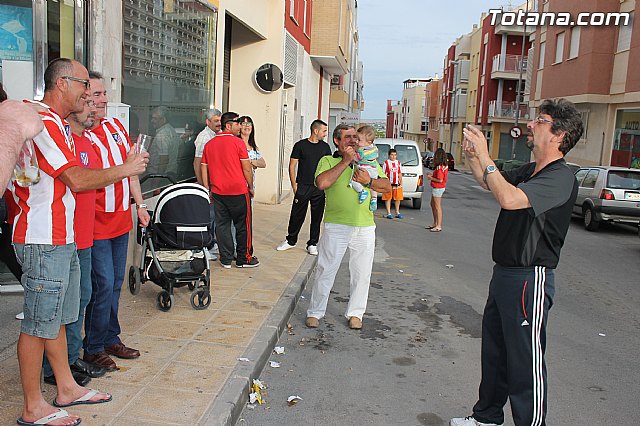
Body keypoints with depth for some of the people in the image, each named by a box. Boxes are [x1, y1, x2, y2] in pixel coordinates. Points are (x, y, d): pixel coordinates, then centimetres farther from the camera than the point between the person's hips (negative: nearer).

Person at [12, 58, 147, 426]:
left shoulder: (60, 124, 18)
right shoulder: (43, 122, -15)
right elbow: (77, 180, -18)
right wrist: (125, 169, -8)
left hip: (63, 239, 10)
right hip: (43, 241, -10)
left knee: (58, 317, 17)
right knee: (39, 323, 0)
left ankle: (67, 388, 30)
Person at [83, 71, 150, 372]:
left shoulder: (116, 127, 10)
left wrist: (139, 204, 16)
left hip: (121, 220, 7)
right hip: (96, 224, -7)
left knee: (115, 283, 15)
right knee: (103, 285, -3)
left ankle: (111, 339, 29)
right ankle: (94, 348, 15)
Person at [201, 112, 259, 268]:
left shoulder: (209, 144, 8)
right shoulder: (238, 142, -9)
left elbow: (204, 168, 10)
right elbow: (247, 169, -9)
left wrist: (207, 190, 15)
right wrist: (251, 187, 4)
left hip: (217, 192, 5)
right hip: (238, 191, -5)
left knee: (222, 225, 10)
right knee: (242, 225, 7)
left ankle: (226, 259, 16)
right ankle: (244, 258, 15)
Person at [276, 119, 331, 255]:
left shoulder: (325, 147, 9)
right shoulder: (300, 145, -1)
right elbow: (292, 165, 1)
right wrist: (294, 185, -6)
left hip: (319, 188, 3)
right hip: (302, 187, -3)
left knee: (317, 217, 6)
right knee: (297, 215, 3)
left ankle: (312, 244, 17)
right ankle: (291, 241, 20)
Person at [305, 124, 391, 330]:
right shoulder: (328, 161, 6)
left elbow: (387, 186, 9)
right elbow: (322, 183, -15)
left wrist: (368, 181, -10)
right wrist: (345, 161, -11)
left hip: (365, 227, 3)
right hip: (336, 226, -3)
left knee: (361, 274, 8)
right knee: (325, 271, 2)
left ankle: (355, 313, 23)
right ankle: (315, 312, 17)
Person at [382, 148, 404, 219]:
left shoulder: (398, 163, 11)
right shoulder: (386, 163, -1)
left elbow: (400, 174, 15)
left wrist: (401, 184, 9)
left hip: (397, 184, 4)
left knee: (398, 198, 8)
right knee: (388, 198, 1)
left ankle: (397, 213, 21)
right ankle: (389, 213, 9)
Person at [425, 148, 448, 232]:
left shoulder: (439, 167, -22)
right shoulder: (445, 165, 8)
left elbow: (440, 180, -23)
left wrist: (431, 178, -10)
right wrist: (432, 175, 7)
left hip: (437, 188, -10)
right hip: (436, 188, 10)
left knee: (438, 207, -5)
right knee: (433, 205, 20)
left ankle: (439, 226, 0)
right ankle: (435, 223, 29)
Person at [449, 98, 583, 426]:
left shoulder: (560, 177, -18)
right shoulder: (530, 171, 11)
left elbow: (509, 199, -33)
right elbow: (488, 183, 24)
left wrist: (484, 156, -24)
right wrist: (472, 157, 5)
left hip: (529, 279, -10)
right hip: (504, 273, 10)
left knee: (525, 361, 1)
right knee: (494, 351, 20)